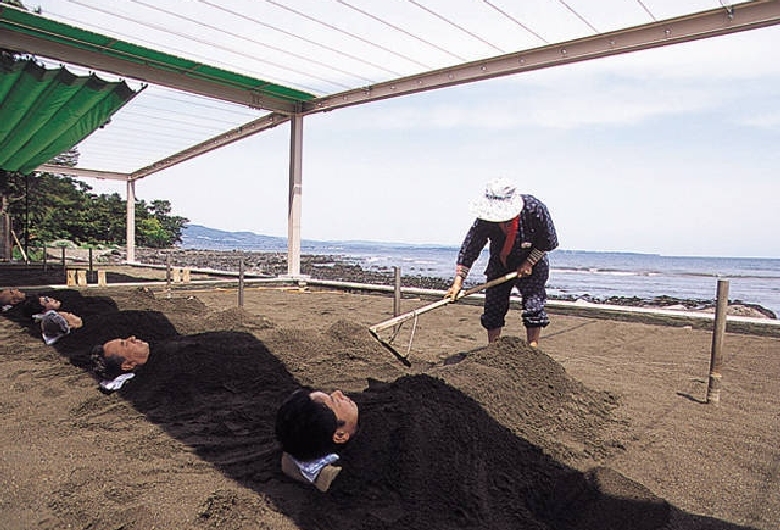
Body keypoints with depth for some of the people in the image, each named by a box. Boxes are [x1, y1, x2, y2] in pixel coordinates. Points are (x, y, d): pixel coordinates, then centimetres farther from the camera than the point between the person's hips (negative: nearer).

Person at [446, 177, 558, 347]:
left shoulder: (535, 209, -29)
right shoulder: (485, 220, -27)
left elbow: (549, 241, -14)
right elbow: (469, 248, -25)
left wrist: (530, 263, -16)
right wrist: (458, 282, -30)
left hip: (532, 263, -1)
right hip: (499, 265, 2)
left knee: (534, 306, -7)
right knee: (493, 307, 0)